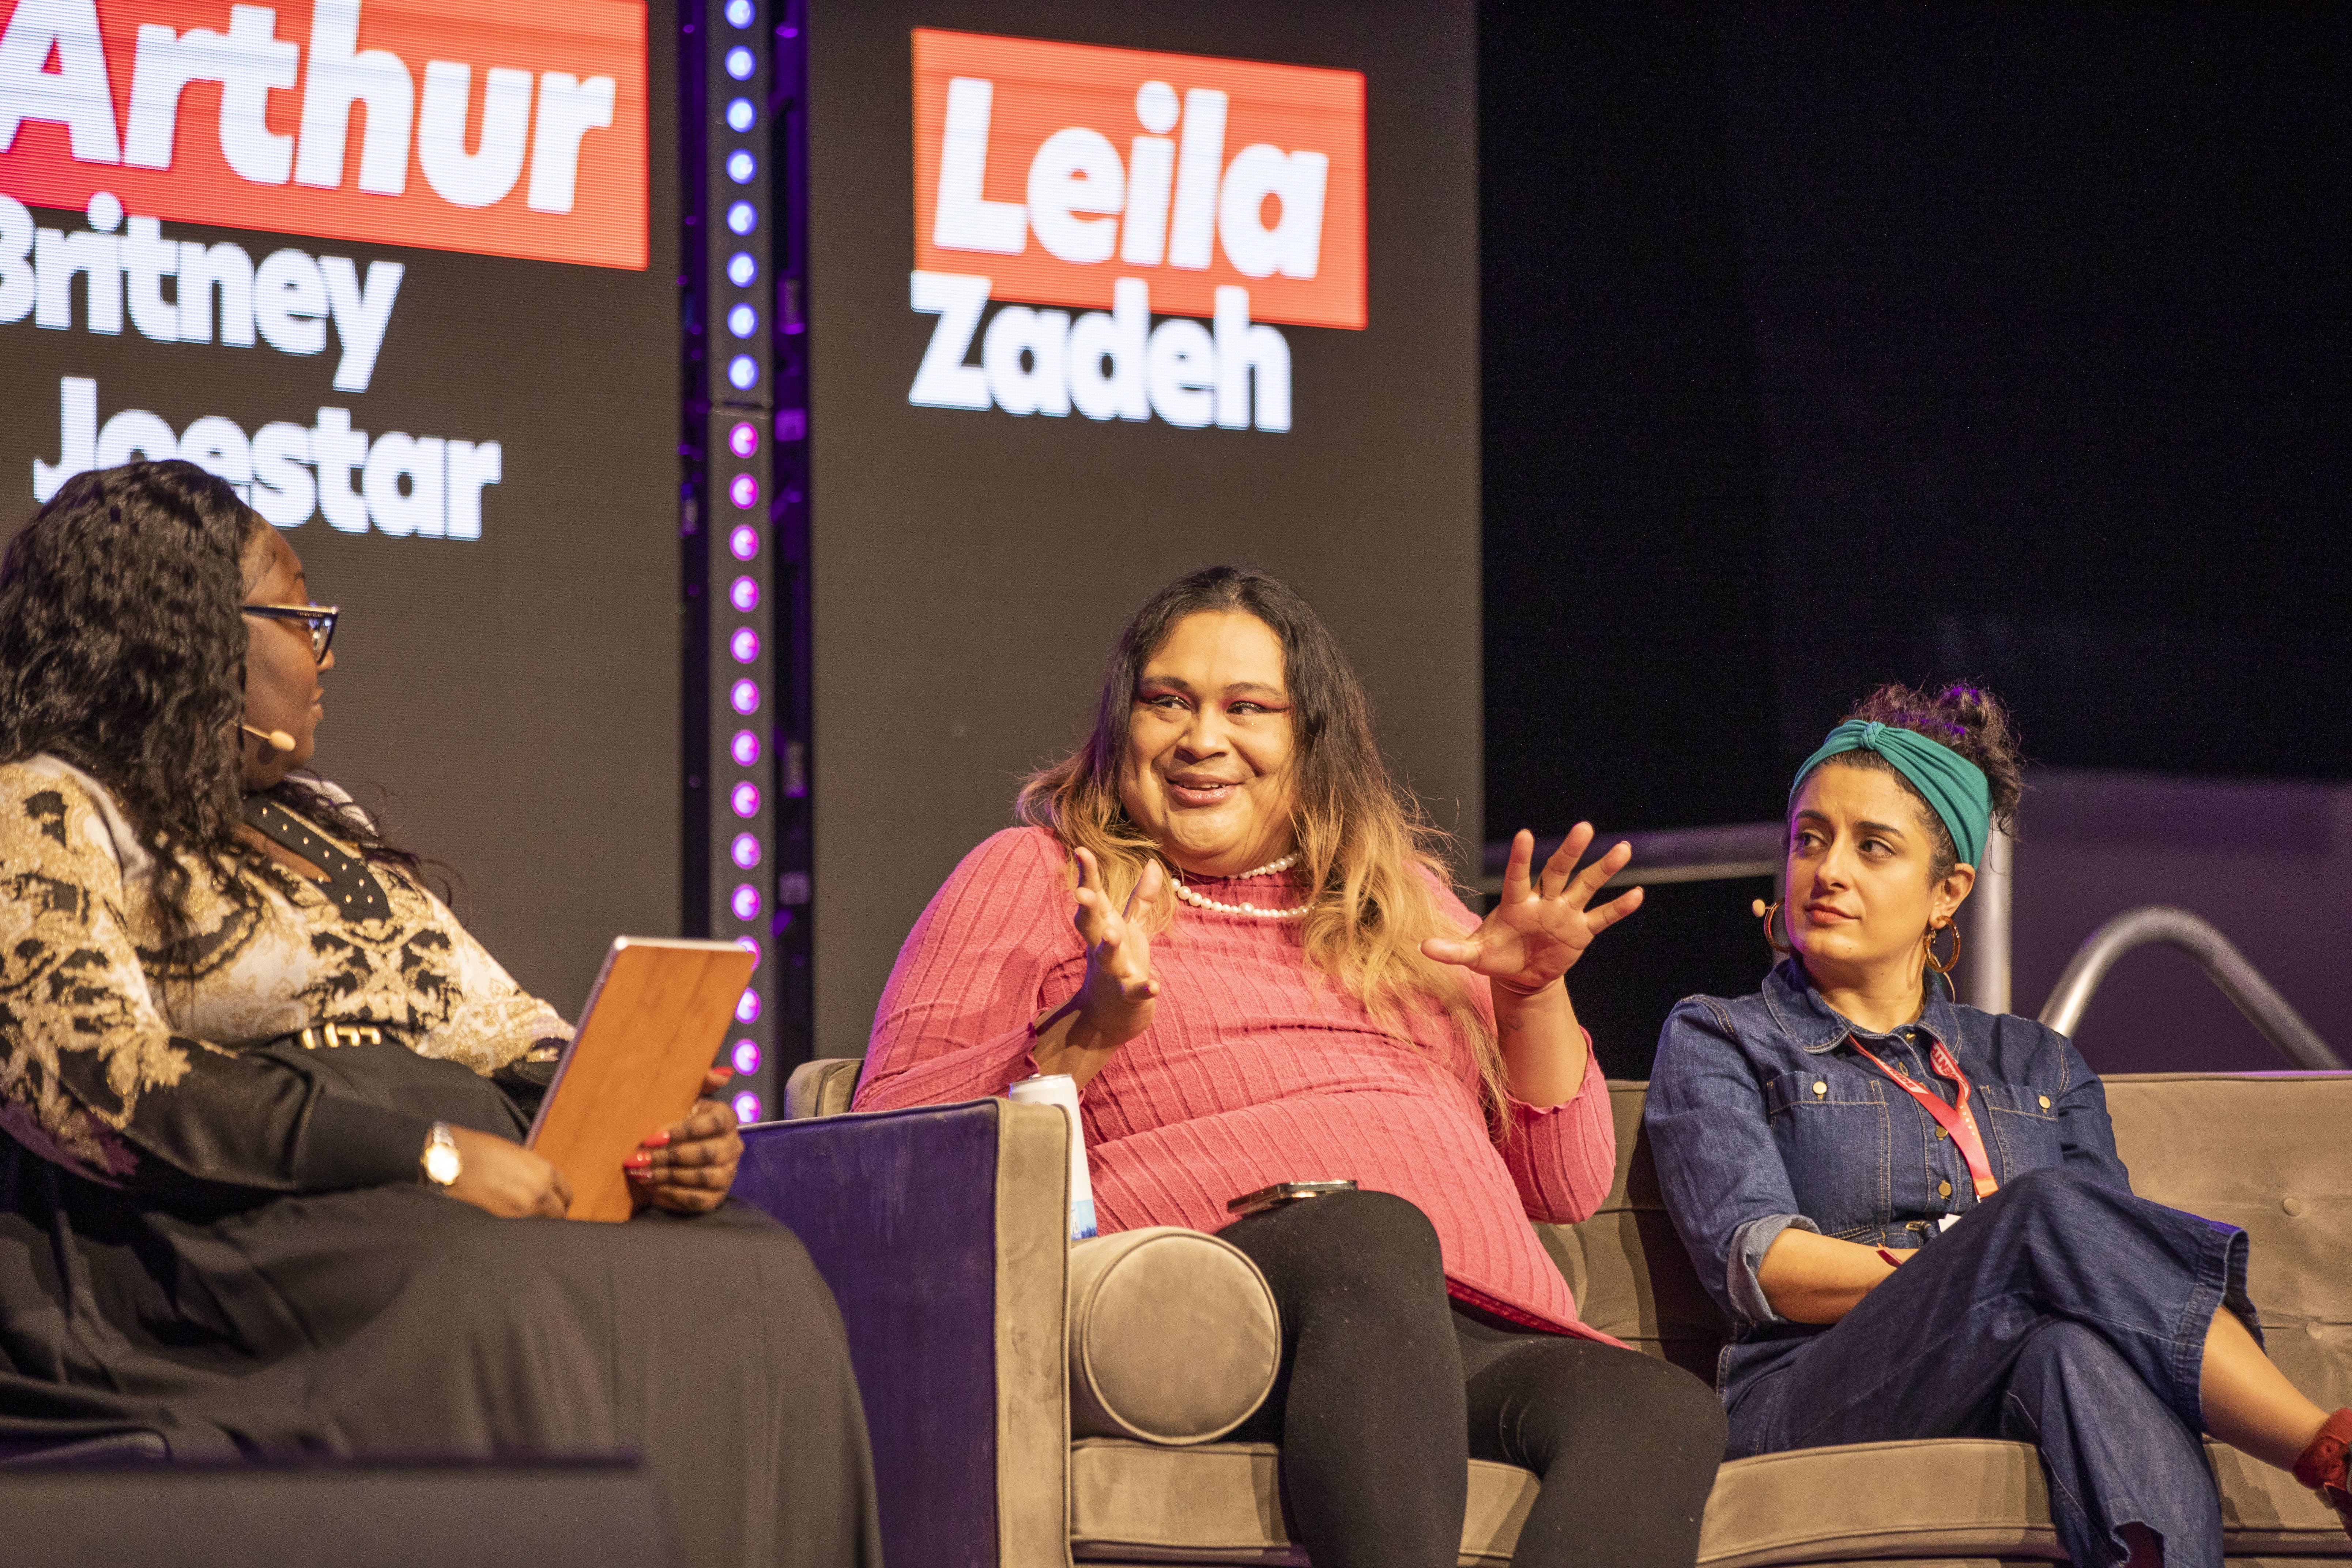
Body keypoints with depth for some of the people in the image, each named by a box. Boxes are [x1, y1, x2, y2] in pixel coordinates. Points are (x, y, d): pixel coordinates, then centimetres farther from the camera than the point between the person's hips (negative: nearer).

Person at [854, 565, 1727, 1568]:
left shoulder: (1401, 902, 30)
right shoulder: (1035, 875, 19)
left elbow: (1567, 1189, 27)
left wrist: (1534, 995, 10)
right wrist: (1090, 1031, -8)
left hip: (1472, 1339, 4)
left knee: (1664, 1413, -31)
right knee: (1377, 1231, -39)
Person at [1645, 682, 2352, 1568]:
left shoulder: (2036, 1066, 30)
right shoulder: (1717, 1045, 19)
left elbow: (2117, 1260, 15)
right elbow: (1758, 1264, 0)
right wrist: (1990, 1267, -11)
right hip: (1814, 1410, -3)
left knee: (2080, 1350, -40)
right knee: (2052, 1208, -33)